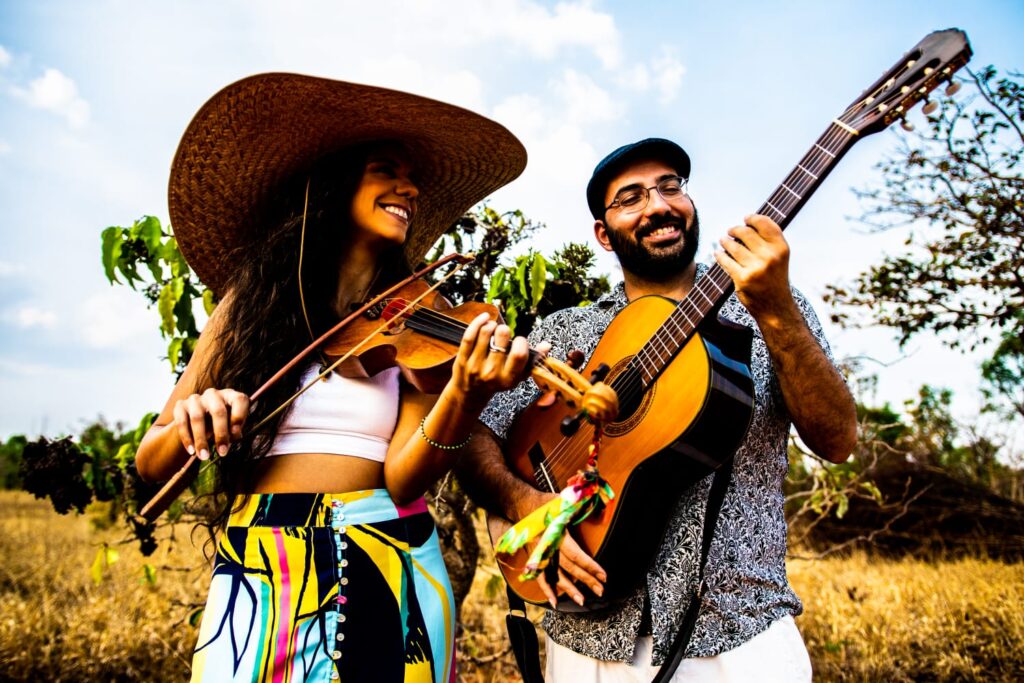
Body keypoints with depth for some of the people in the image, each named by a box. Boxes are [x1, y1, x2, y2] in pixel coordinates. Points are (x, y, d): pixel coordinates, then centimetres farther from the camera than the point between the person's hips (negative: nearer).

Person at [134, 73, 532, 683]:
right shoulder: (253, 300, 2)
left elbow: (403, 477, -12)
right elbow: (152, 463, 3)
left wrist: (465, 396, -30)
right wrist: (190, 424, -19)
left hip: (389, 568, 0)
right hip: (256, 576, 1)